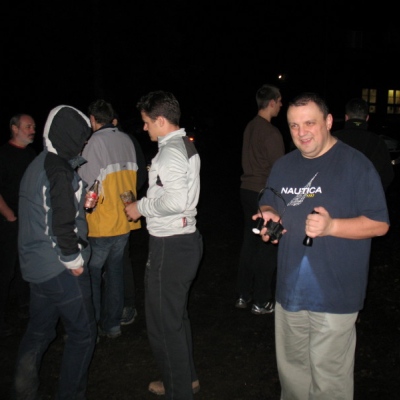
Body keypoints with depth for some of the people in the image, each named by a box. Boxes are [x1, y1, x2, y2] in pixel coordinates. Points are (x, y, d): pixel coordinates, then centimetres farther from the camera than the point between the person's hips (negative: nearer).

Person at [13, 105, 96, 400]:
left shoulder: (37, 165, 12)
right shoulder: (59, 168, -19)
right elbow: (61, 222, -25)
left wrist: (80, 202, 13)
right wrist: (73, 260, -15)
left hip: (36, 265, 10)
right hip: (60, 269, -10)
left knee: (40, 331, 21)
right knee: (83, 334, 6)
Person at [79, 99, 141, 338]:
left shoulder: (96, 142, -13)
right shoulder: (127, 141, 7)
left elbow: (86, 185, -16)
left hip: (102, 223, -6)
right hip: (125, 221, 6)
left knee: (91, 273, 6)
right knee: (115, 270, 15)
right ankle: (112, 325, 23)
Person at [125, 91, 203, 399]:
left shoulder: (170, 151, -18)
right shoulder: (186, 145, 13)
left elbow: (176, 200, -30)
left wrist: (141, 207, -15)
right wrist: (146, 203, 15)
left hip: (170, 247, -11)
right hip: (187, 238, 11)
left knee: (163, 324, 3)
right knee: (177, 315, 24)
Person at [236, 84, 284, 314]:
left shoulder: (250, 127, 9)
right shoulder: (271, 132, -17)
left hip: (247, 190, 9)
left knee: (250, 243, 16)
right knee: (268, 247, 1)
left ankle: (244, 295, 25)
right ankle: (262, 301, 10)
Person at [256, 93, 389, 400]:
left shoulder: (355, 164, -10)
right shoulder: (284, 166, 10)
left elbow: (379, 224, -12)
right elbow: (268, 204, 23)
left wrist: (331, 226, -25)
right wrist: (269, 215, 0)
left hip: (334, 294, -6)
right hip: (290, 290, 6)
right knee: (291, 366, 21)